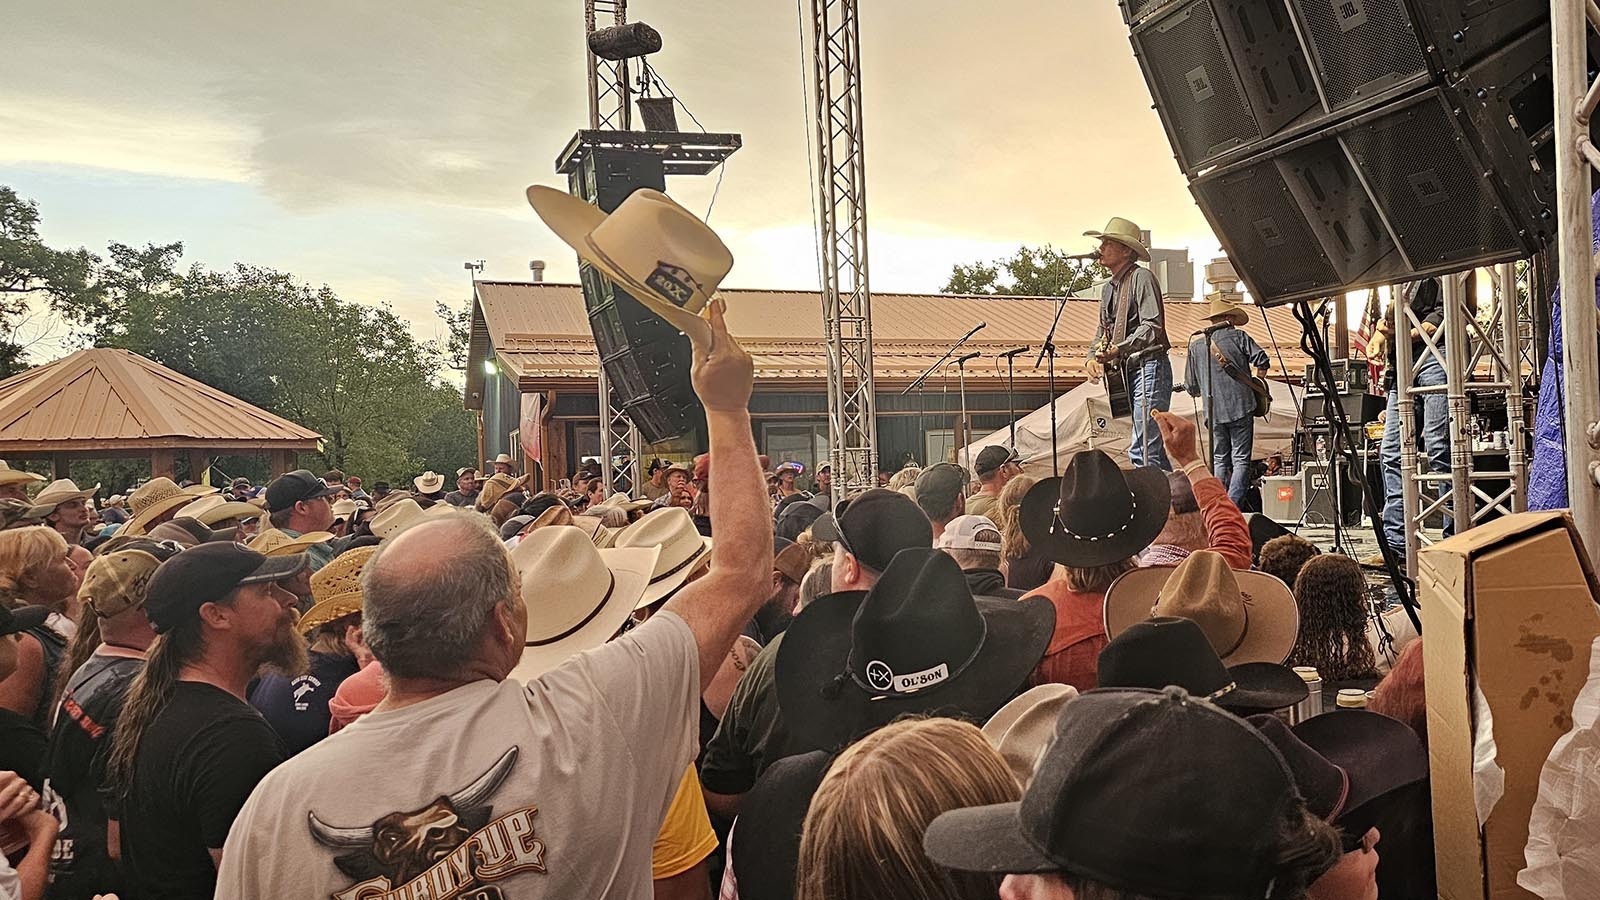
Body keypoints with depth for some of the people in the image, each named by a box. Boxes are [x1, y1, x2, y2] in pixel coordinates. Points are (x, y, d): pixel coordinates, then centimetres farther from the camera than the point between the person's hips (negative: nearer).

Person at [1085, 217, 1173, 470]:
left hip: (1149, 367, -9)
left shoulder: (1142, 277, -9)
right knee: (1151, 448, 12)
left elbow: (1152, 327, -19)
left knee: (1143, 451, -14)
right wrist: (1093, 358, 1)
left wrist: (1118, 350, -27)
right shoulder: (1109, 288, 18)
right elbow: (1102, 330, 20)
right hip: (1128, 371, 9)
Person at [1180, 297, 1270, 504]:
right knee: (1241, 461, 0)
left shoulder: (1195, 344, 9)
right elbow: (1262, 361, -9)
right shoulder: (1238, 336, 2)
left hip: (1214, 411, 3)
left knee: (1219, 461, 13)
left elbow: (1191, 387, 11)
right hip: (1241, 407, -3)